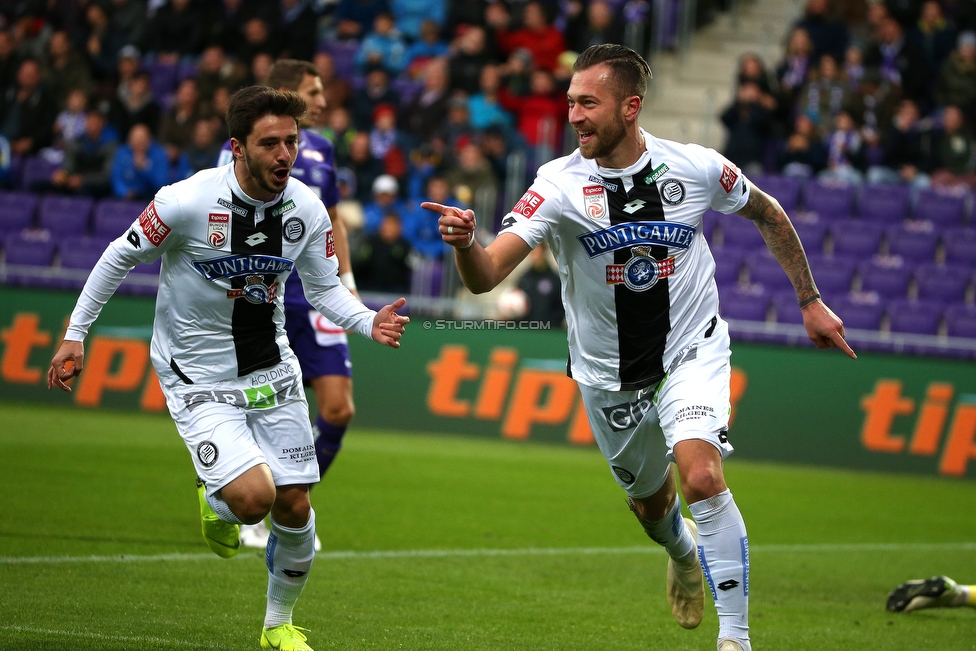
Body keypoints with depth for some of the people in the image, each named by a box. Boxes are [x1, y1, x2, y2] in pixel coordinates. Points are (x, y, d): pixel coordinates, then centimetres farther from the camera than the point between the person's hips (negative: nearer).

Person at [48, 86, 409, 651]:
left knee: (295, 508, 3)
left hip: (273, 369, 4)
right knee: (252, 496, -22)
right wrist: (76, 332, -1)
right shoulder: (186, 202, -20)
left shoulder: (308, 210, -7)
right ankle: (215, 502, 18)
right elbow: (121, 256, -5)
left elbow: (325, 288, 7)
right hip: (198, 377, -4)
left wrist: (370, 322, -13)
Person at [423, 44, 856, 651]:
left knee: (702, 478, -24)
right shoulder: (559, 185, -19)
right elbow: (486, 275, -29)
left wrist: (811, 301, 8)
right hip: (609, 371, 2)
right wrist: (465, 242, -52)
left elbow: (769, 214, 6)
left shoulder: (698, 168, -15)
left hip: (692, 351, -2)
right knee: (651, 502, 18)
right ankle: (684, 556, 56)